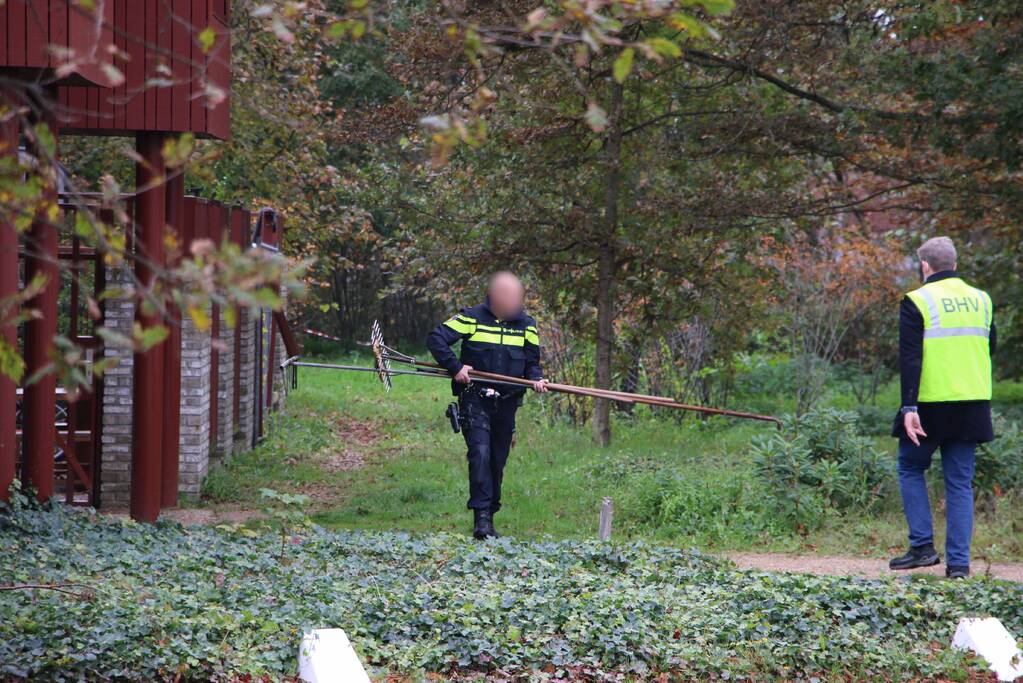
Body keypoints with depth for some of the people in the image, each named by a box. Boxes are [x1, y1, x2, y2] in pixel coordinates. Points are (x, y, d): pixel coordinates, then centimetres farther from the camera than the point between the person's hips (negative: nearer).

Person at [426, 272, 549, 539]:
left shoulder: (526, 325, 7)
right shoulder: (472, 318, -5)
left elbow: (531, 362, 15)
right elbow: (436, 338, -7)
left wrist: (536, 378, -8)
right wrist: (455, 367, -17)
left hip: (506, 403, 4)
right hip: (475, 399, -4)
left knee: (498, 461, 9)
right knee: (480, 453, -18)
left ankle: (489, 517, 19)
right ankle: (481, 517, -21)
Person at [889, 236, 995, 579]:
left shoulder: (917, 302, -7)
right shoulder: (981, 300, 9)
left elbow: (910, 358, -13)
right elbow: (990, 349, 19)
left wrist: (909, 407, -16)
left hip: (931, 405, -4)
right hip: (973, 406, 4)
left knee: (911, 469, 15)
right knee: (960, 482, 8)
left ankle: (922, 546, 5)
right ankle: (958, 561, 3)